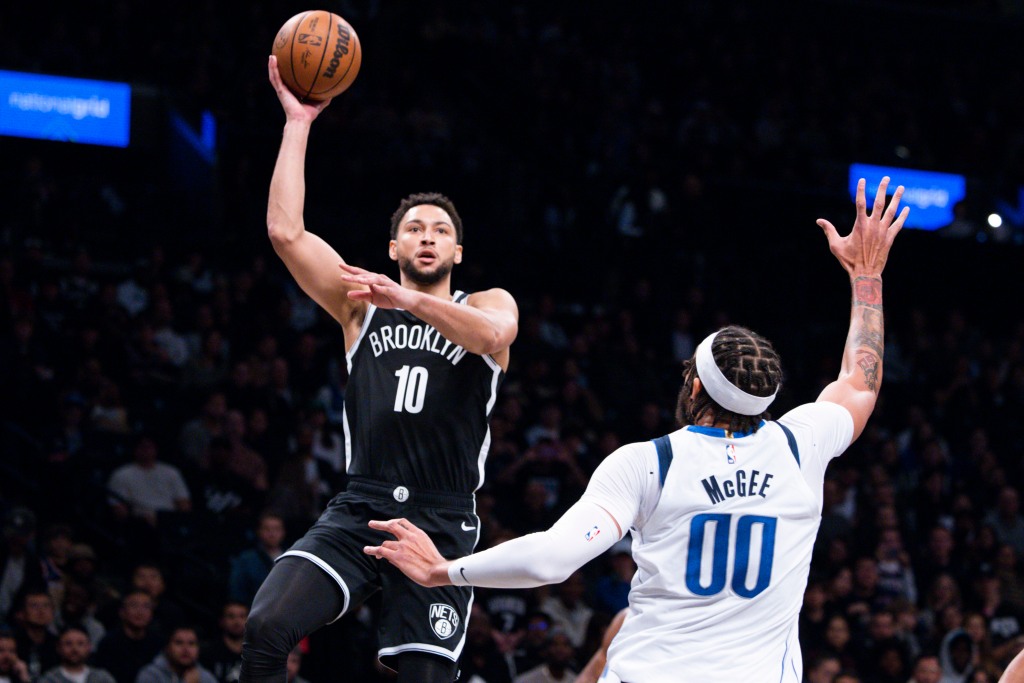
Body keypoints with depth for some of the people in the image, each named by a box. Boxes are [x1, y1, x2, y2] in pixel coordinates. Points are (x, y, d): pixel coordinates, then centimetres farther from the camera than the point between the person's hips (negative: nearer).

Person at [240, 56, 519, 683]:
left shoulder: (487, 305, 10)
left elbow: (492, 333, -16)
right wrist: (298, 123, 1)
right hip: (359, 510, 1)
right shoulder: (362, 304, 15)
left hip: (442, 521, -1)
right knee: (266, 626, -22)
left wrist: (407, 300, -32)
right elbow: (286, 232, 3)